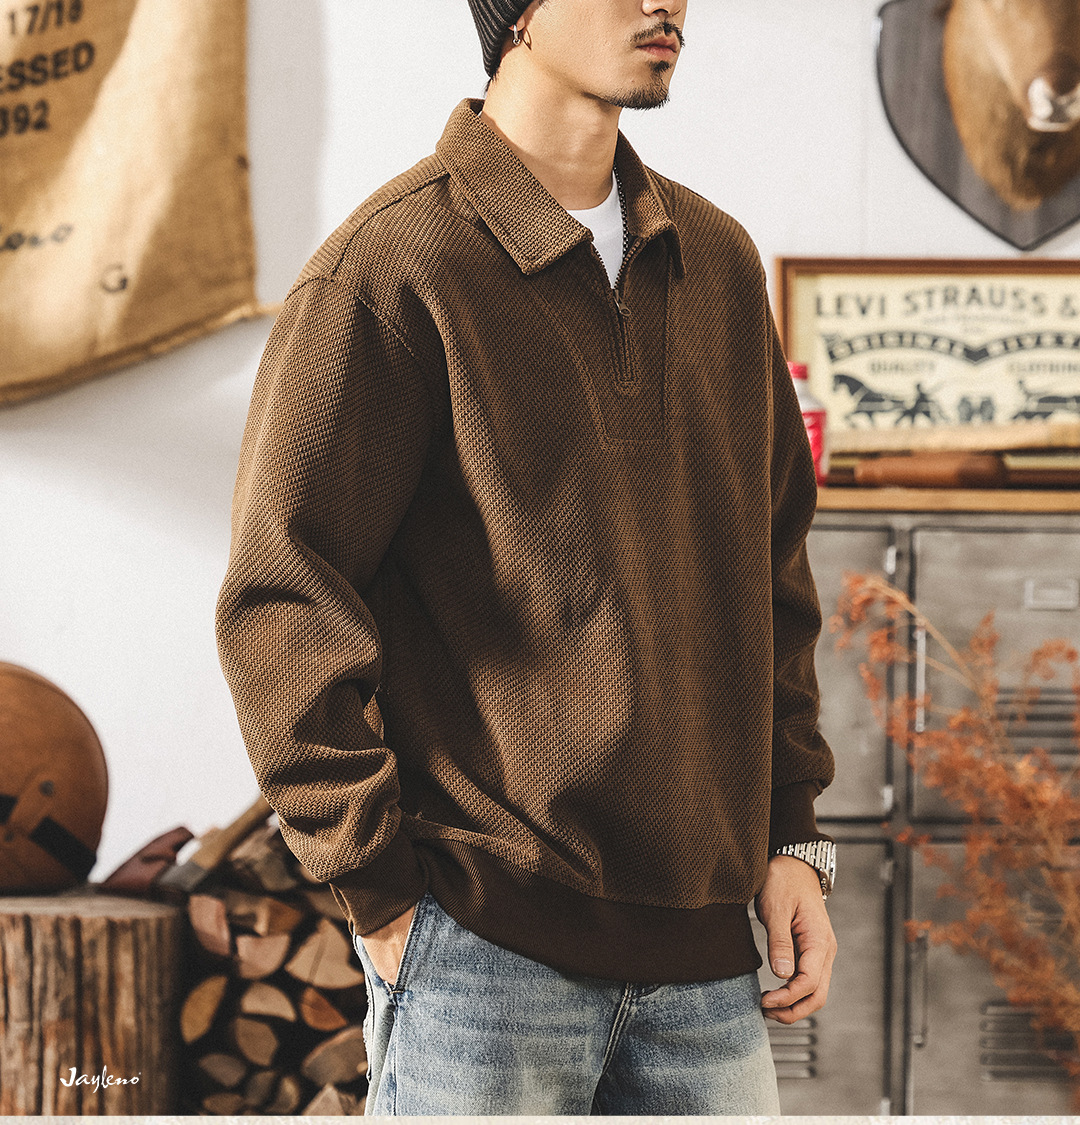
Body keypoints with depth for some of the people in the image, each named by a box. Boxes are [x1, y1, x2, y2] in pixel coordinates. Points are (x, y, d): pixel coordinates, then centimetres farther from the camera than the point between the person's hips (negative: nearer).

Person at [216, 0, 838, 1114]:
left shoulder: (718, 263, 12)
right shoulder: (391, 268, -8)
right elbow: (280, 606, -10)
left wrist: (789, 837, 11)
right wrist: (383, 896, -10)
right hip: (485, 948, -6)